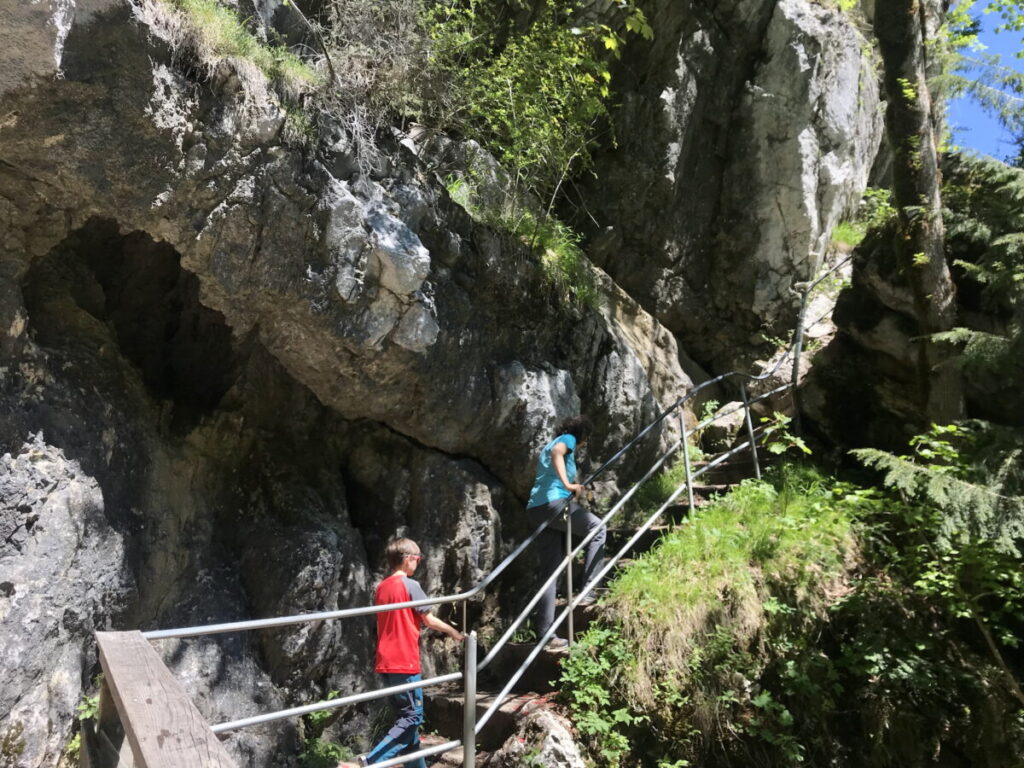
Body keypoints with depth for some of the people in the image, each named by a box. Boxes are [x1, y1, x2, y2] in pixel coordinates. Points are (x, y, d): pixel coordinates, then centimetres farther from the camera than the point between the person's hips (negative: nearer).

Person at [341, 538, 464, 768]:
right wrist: (454, 632, 7)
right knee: (412, 718, -2)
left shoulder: (381, 587, 10)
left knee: (406, 718, 16)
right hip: (404, 663, -8)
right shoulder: (410, 584, -11)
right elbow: (429, 621, -7)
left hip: (386, 664, 8)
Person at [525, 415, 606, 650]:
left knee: (549, 570, 9)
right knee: (597, 528, 9)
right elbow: (556, 452, -20)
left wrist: (571, 488, 45)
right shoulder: (568, 439, 3)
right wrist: (568, 484, -27)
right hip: (554, 503, -8)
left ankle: (545, 632, 9)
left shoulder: (548, 445, 29)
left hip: (536, 508, 8)